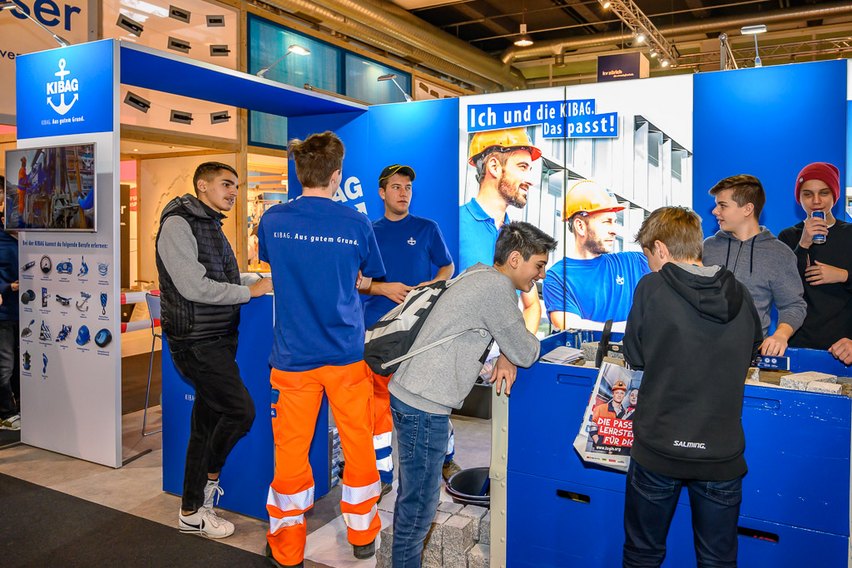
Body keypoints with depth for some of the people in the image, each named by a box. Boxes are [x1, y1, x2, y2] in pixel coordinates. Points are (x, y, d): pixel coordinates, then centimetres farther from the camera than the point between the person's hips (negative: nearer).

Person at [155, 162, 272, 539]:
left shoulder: (211, 226, 17)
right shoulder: (178, 224, -11)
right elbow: (194, 287, -19)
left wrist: (264, 279, 7)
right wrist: (250, 291, -13)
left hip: (217, 338, 9)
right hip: (197, 342, -9)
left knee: (206, 424, 12)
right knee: (241, 410, -11)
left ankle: (191, 512, 23)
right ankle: (210, 477, 14)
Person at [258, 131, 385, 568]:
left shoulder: (274, 219, -5)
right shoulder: (356, 224, -7)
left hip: (293, 356, 0)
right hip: (347, 354, 0)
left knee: (290, 450, 10)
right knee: (358, 442, 15)